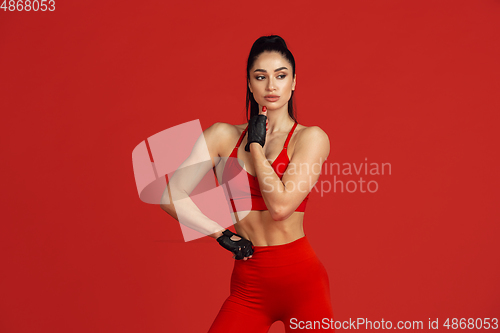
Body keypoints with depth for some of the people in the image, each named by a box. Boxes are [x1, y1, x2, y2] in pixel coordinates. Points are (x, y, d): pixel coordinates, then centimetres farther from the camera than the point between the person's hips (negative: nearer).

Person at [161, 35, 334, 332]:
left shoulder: (310, 137, -5)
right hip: (248, 284, 2)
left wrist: (256, 145, -8)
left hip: (301, 278, -2)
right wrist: (222, 235, -4)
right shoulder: (223, 135, 3)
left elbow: (280, 206, -18)